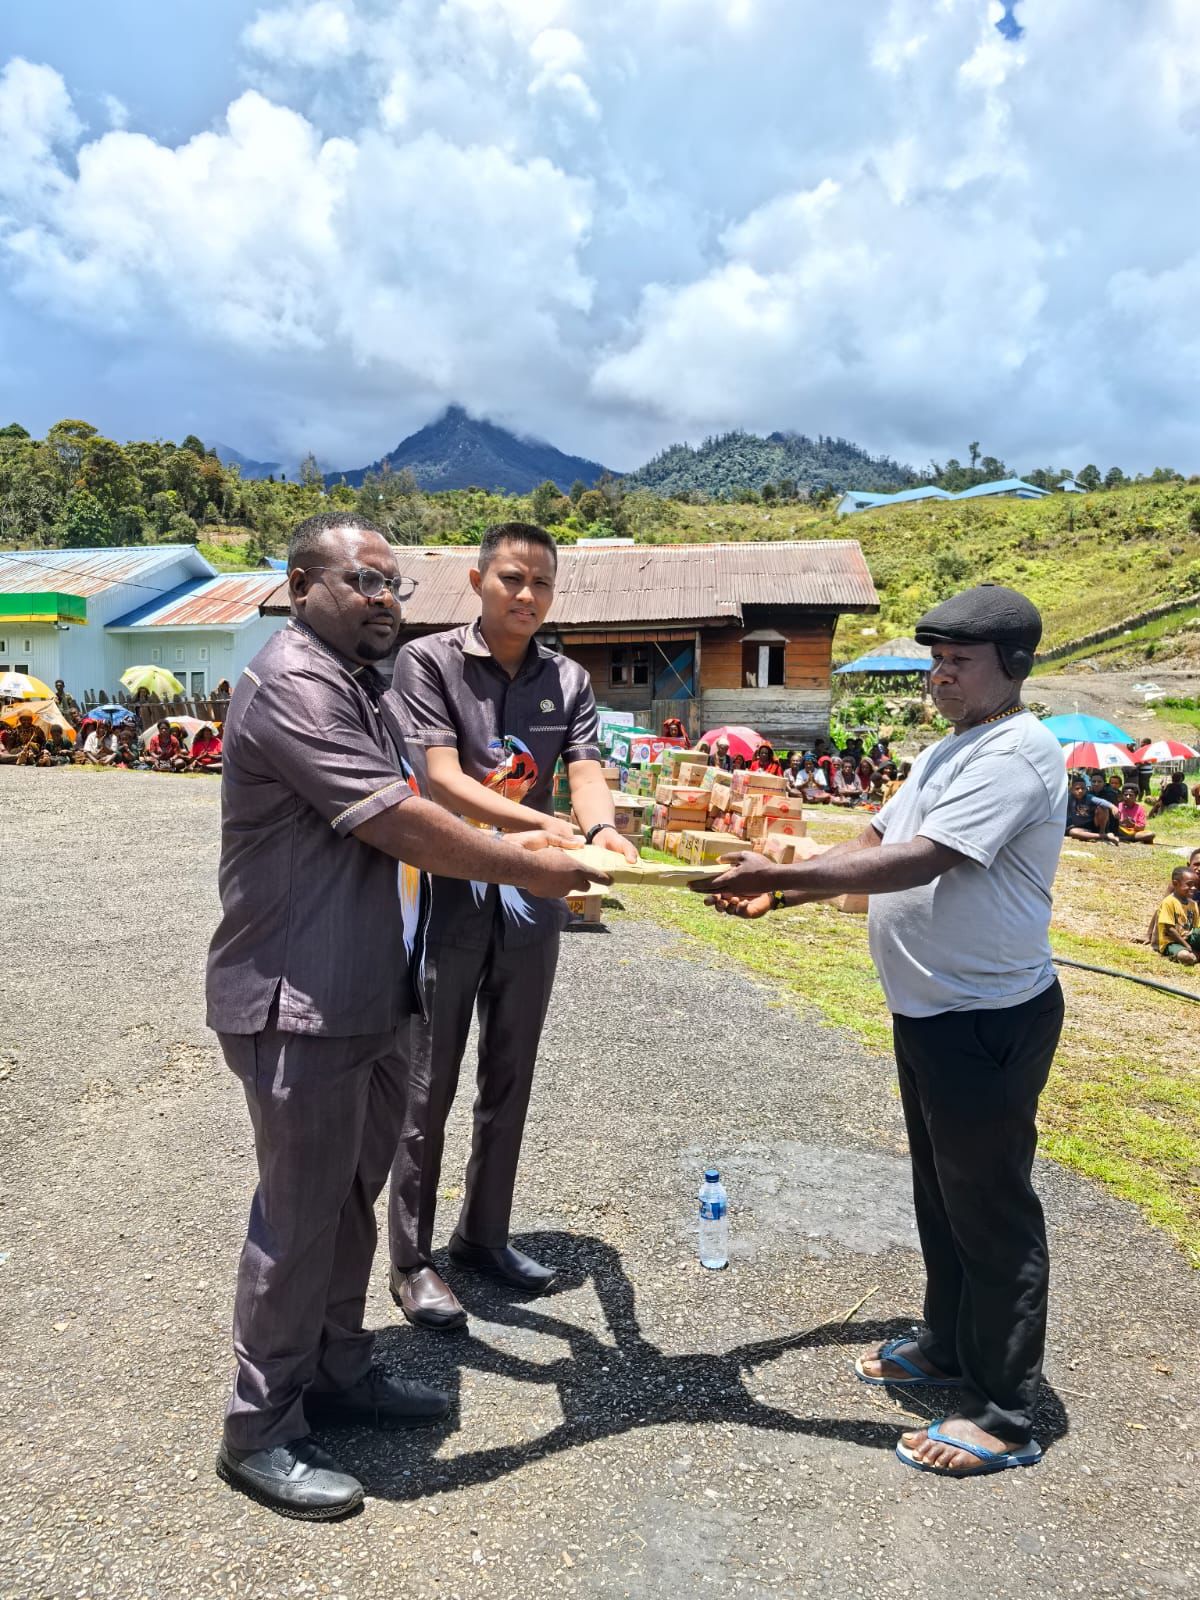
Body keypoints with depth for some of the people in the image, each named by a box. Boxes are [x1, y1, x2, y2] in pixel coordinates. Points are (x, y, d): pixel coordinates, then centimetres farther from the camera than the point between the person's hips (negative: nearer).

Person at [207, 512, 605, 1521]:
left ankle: (336, 1372, 38)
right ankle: (261, 1430, 23)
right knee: (300, 1213, 4)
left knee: (353, 1196, 20)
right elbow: (400, 824, -24)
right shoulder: (293, 684, -18)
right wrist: (526, 867, -15)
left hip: (372, 996, 9)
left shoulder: (365, 687, 15)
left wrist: (517, 849, 3)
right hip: (298, 1004, -9)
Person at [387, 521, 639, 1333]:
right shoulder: (429, 659, -7)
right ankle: (412, 1259, 22)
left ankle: (484, 1233, 33)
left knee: (510, 1081, 15)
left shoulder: (570, 680, 6)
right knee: (430, 1084, 6)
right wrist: (542, 823, -33)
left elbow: (586, 772, -7)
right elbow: (441, 777, -18)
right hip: (450, 892, -4)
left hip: (532, 900, 4)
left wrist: (603, 828, -32)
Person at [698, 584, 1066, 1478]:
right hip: (931, 1011, 10)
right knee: (942, 1194, 22)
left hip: (988, 1021, -10)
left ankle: (1005, 1418, 18)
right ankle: (949, 1347, 41)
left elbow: (914, 862, -29)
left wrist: (783, 873, -29)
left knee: (993, 1211, 3)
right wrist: (778, 894, -3)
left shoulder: (1014, 756, -19)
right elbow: (871, 843, 10)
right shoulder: (950, 753, 13)